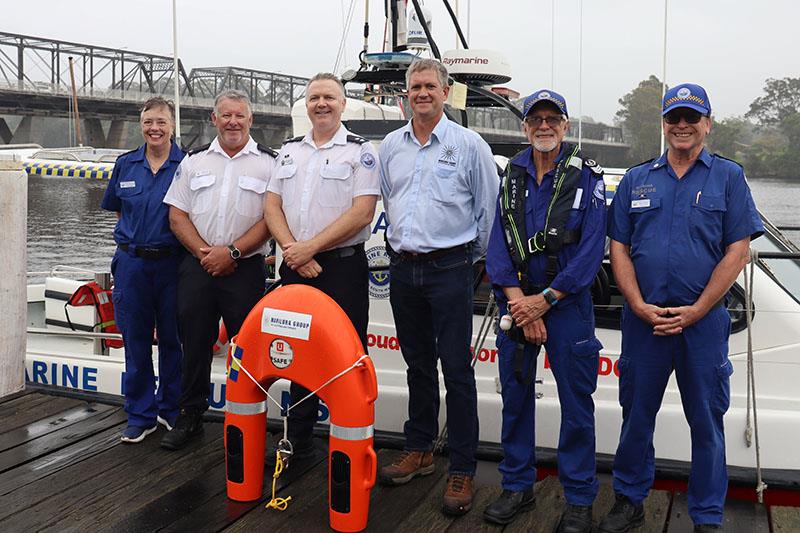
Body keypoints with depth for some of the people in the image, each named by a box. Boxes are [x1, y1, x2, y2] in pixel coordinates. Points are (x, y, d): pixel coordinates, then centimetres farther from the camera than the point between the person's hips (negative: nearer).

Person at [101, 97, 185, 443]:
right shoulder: (125, 164, 8)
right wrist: (134, 237, 10)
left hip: (172, 262, -2)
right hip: (132, 262, 3)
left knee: (172, 338, 6)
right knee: (135, 339, 6)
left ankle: (171, 410, 21)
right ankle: (140, 416, 17)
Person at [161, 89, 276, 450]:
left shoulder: (268, 163, 2)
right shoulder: (194, 161, 12)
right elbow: (177, 215, 9)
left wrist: (232, 252, -13)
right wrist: (203, 251, -6)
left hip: (245, 270, -3)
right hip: (197, 267, 3)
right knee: (194, 344, 9)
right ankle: (190, 417, 22)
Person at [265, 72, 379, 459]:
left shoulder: (360, 151, 0)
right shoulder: (289, 151, 16)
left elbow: (362, 211, -11)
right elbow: (272, 207, 10)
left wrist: (310, 247, -15)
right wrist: (293, 251, -8)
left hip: (342, 266, -5)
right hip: (295, 268, 5)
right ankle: (298, 440, 22)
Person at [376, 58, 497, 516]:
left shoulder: (469, 145, -3)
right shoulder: (392, 146, 10)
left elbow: (489, 208, 2)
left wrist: (473, 255, 6)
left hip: (449, 268, -5)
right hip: (403, 268, 5)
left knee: (457, 370, -4)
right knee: (418, 364, 15)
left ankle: (463, 469, 3)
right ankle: (419, 450, 27)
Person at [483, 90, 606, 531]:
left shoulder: (587, 178, -3)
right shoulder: (511, 177, 8)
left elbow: (591, 250, -10)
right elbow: (498, 244, 2)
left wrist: (544, 300, -14)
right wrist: (517, 300, -11)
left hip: (567, 304, -3)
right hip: (516, 301, 4)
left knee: (576, 403, 3)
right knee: (515, 395, 10)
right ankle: (517, 486, 25)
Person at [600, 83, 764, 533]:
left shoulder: (728, 177, 4)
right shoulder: (637, 180, 10)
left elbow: (738, 251, -3)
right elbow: (619, 248, 7)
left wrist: (696, 311, -11)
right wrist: (640, 307, -7)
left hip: (704, 320, -2)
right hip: (644, 319, 2)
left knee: (706, 420, 6)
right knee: (636, 415, 10)